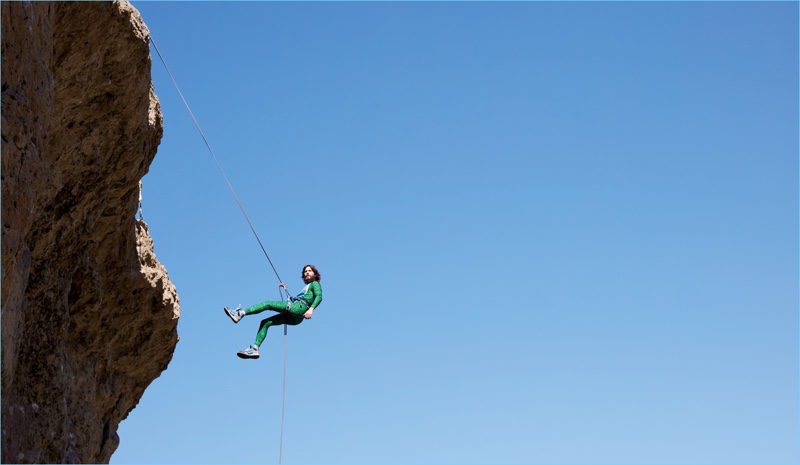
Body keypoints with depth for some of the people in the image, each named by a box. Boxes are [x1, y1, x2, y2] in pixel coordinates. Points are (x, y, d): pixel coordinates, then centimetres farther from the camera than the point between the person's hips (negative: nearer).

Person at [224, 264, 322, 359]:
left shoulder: (315, 284, 10)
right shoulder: (307, 287, 35)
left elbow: (319, 296, -9)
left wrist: (311, 309, -25)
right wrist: (286, 289, 41)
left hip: (299, 307, -9)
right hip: (294, 317, 9)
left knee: (267, 304, -15)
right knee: (265, 323, 1)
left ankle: (240, 314, -24)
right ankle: (255, 349, -9)